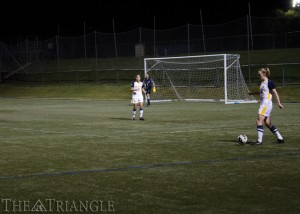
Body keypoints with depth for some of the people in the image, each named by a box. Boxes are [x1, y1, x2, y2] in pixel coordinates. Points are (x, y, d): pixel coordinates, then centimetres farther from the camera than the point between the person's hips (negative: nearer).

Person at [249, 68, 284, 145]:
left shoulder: (269, 82, -10)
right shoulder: (262, 83, 15)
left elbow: (275, 93, -11)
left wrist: (279, 103, -13)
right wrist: (253, 93, 38)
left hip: (267, 104, -9)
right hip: (263, 104, 9)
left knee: (259, 121, -15)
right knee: (267, 123, 10)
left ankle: (259, 140, -17)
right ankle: (280, 138, 18)